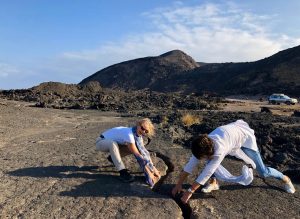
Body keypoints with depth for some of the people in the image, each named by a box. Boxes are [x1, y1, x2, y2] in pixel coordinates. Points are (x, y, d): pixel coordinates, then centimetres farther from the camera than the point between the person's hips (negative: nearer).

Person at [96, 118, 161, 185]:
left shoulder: (138, 133, -10)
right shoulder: (129, 134, -35)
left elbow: (144, 151, -8)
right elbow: (137, 155, -33)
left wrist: (153, 168, -11)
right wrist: (149, 173, -29)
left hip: (111, 144, 7)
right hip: (101, 142, -7)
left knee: (132, 148, -5)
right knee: (113, 143, -39)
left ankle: (113, 157, 15)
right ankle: (123, 172, -27)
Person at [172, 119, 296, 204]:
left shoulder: (219, 149, -44)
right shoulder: (202, 146, -25)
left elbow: (207, 173, -42)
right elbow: (190, 165, -21)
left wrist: (189, 192, -37)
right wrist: (179, 185, -21)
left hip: (245, 137, -5)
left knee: (263, 172, 4)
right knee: (211, 159, -21)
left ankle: (284, 178, 34)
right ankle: (213, 183, -3)